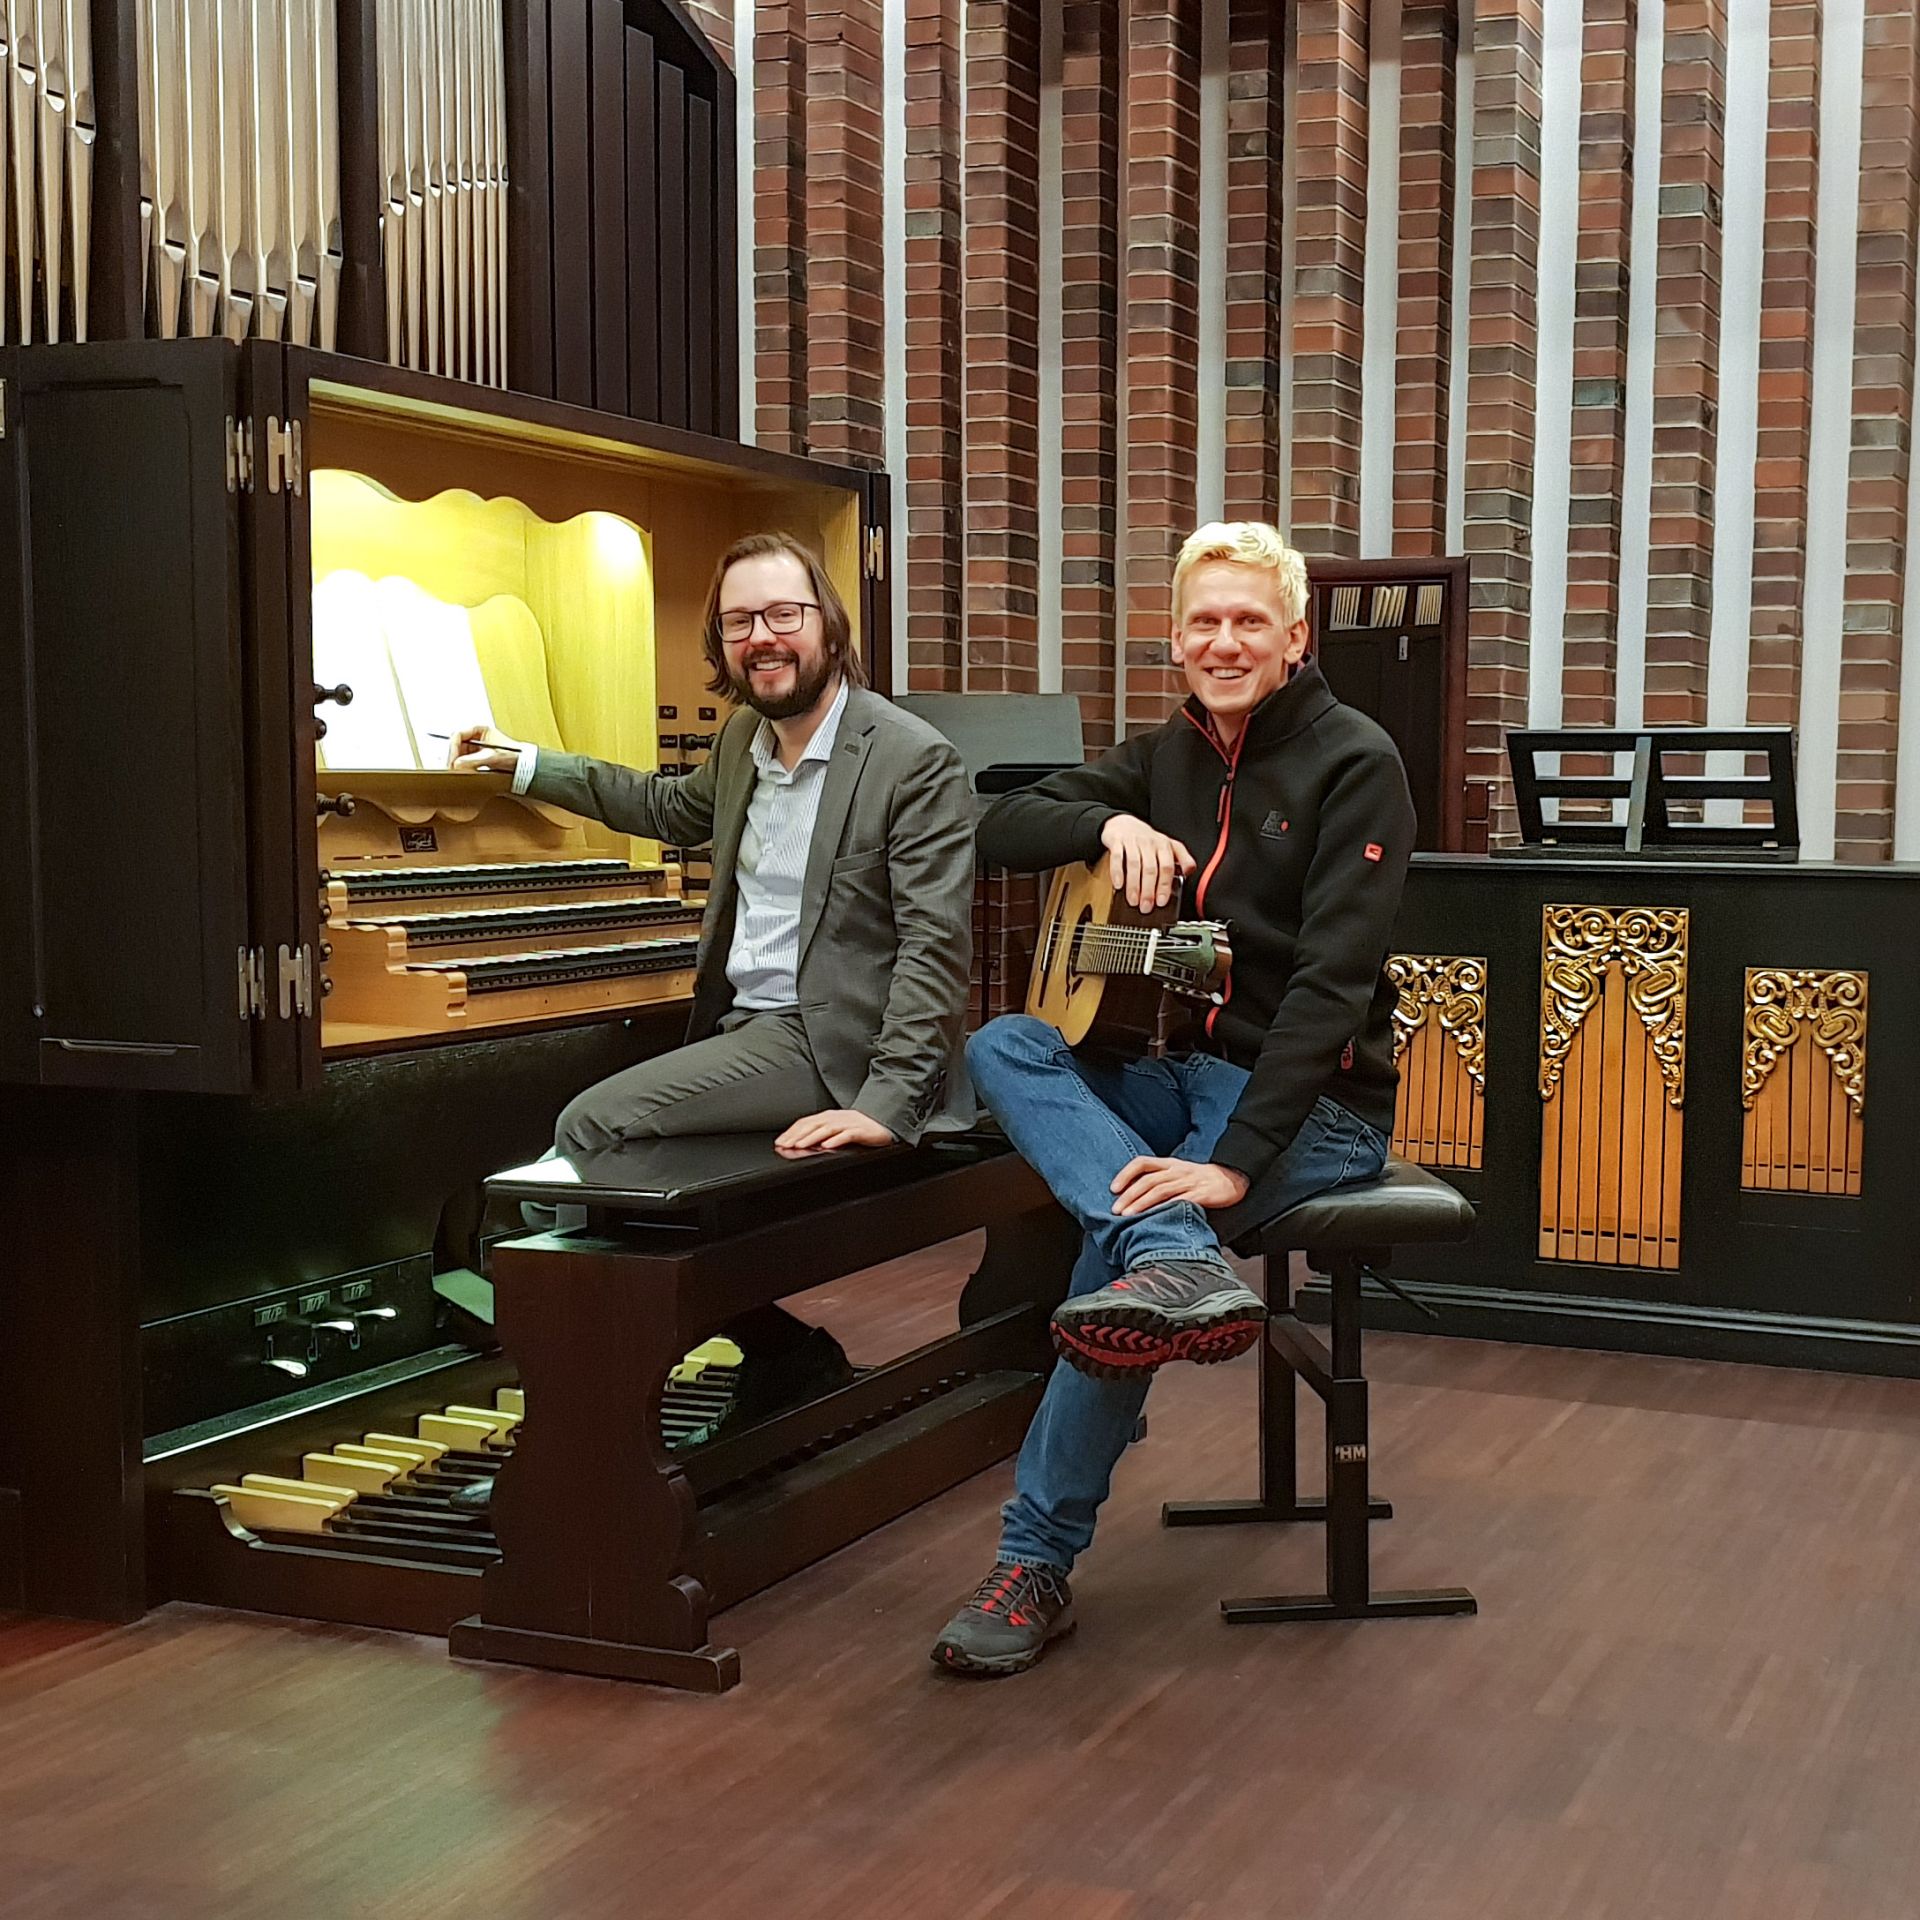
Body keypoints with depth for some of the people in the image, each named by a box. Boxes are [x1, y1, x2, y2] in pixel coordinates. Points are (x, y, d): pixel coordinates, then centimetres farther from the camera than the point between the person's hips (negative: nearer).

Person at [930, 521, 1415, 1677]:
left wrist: (1236, 1158, -29)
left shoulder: (1354, 762, -10)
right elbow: (1000, 831, 9)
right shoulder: (1168, 757, 11)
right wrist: (1109, 823, -13)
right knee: (1002, 1047, -17)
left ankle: (1040, 1564, -16)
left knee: (1121, 1234, -28)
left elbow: (1332, 980, -20)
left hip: (1316, 1101, -7)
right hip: (1182, 1073, 7)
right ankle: (1181, 1261, -38)